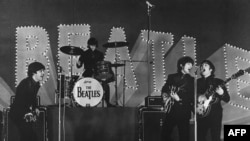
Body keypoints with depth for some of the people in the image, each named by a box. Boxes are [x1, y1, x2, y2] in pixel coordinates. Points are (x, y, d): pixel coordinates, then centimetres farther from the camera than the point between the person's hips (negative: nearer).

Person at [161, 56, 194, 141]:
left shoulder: (191, 80, 3)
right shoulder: (172, 77, 12)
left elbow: (192, 97, -5)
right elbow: (164, 89, 20)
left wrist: (179, 99, -16)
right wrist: (165, 94, -1)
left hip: (183, 111, -3)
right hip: (170, 110, 3)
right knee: (165, 133, 5)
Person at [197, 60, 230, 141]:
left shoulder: (218, 82, 7)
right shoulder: (197, 82, 14)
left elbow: (227, 99, 3)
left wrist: (221, 93, -18)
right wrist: (198, 97, -13)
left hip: (215, 114, -2)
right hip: (201, 113, 2)